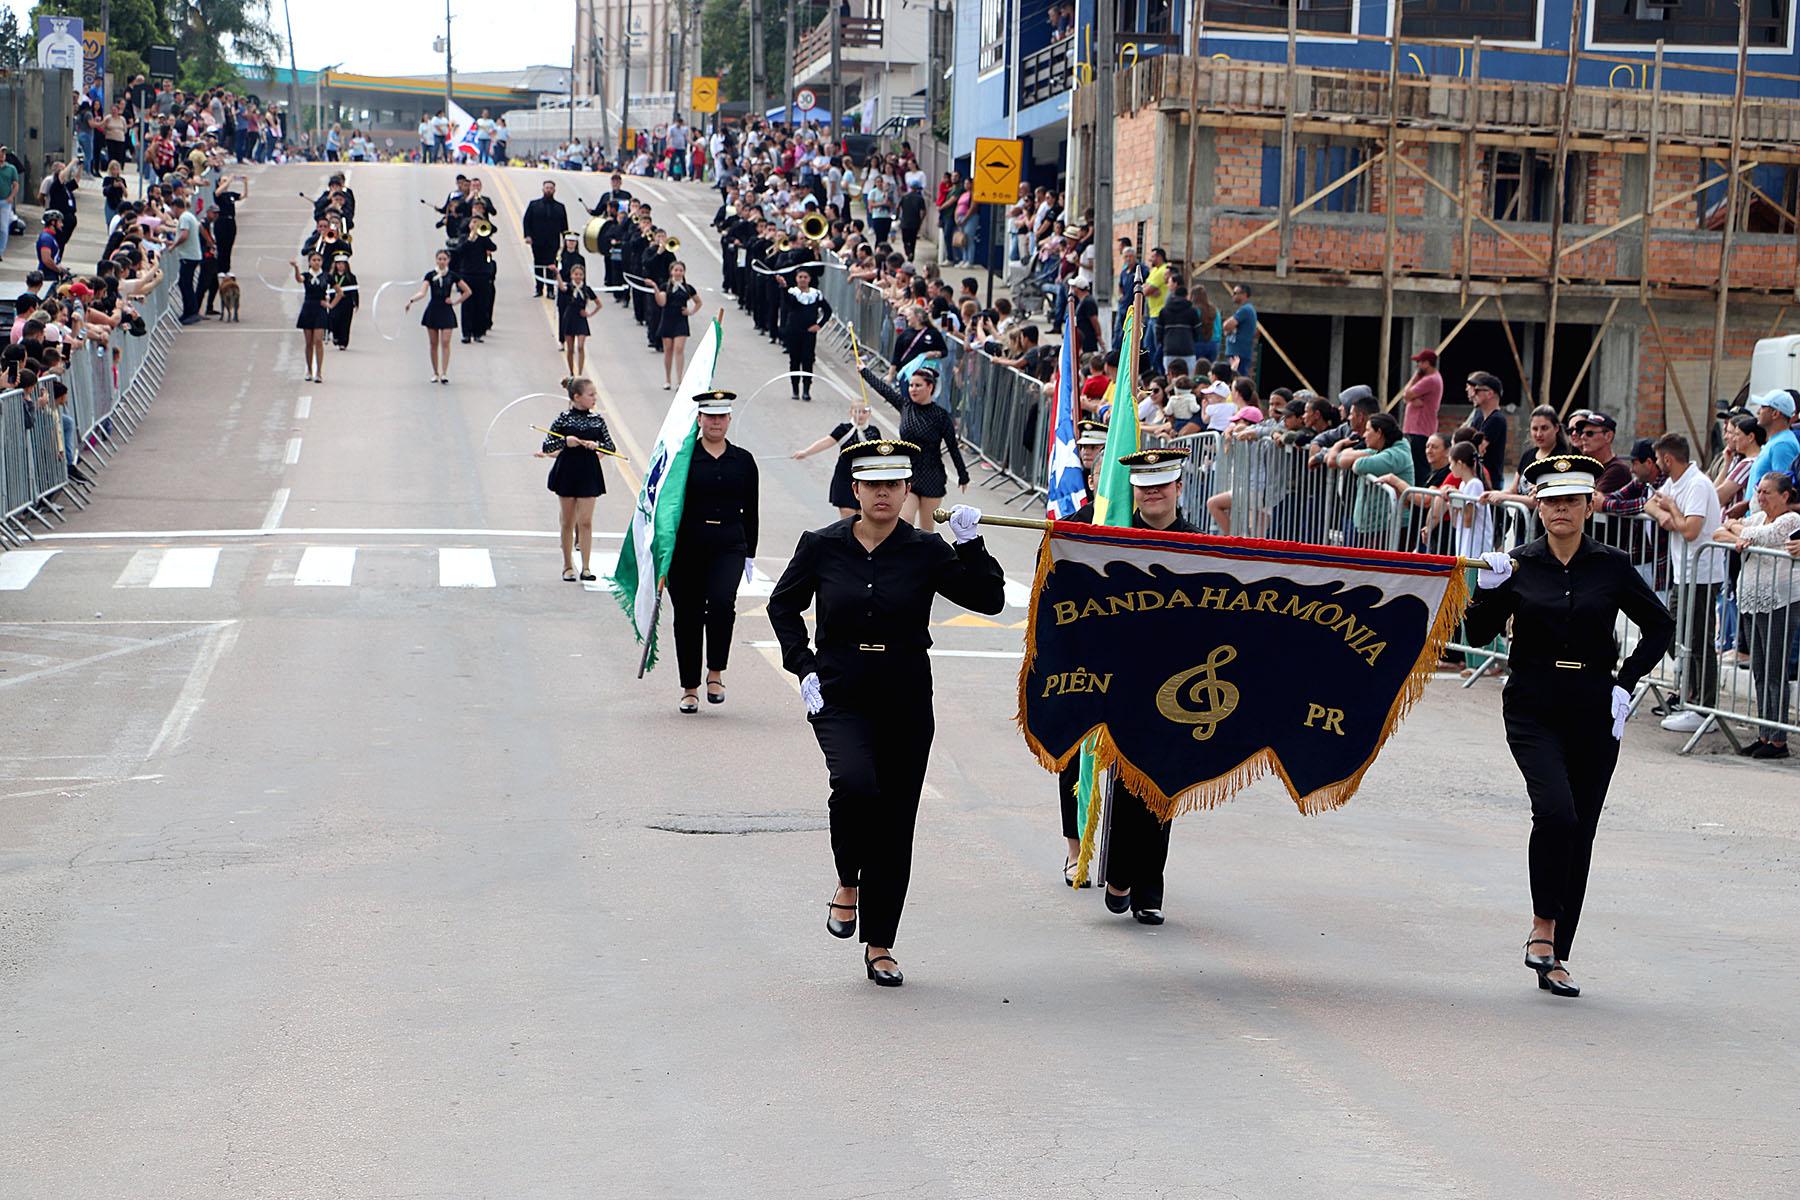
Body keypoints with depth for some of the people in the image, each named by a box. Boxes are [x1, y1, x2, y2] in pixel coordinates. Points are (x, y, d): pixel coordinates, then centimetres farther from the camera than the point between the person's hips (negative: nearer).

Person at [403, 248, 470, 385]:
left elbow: (467, 291, 8)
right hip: (432, 311, 1)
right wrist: (412, 300, -29)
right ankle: (435, 373, 14)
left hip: (446, 311, -1)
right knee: (433, 344, 5)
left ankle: (444, 374, -12)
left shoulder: (452, 276, 1)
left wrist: (455, 302, -1)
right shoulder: (430, 275, 0)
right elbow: (422, 293, -11)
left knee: (445, 342, -10)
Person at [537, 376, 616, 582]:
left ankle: (586, 568, -3)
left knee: (585, 522, -3)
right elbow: (546, 447, -6)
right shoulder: (563, 420, -5)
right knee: (568, 522, 7)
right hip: (566, 472, -1)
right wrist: (565, 441, -22)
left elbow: (610, 446, 4)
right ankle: (568, 566, 17)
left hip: (588, 474, 1)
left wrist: (597, 445, -16)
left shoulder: (597, 420, 2)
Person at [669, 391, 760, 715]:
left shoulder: (743, 460, 8)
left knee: (722, 602, -22)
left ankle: (716, 672, -5)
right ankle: (690, 688, 14)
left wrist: (749, 554, 10)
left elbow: (750, 511, 12)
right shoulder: (682, 457, 1)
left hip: (729, 546, 0)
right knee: (688, 616, 3)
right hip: (688, 546, 0)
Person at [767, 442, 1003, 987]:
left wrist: (971, 546, -17)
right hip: (839, 697, -1)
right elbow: (783, 605, 13)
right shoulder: (823, 546, 0)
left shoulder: (927, 551, -1)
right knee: (855, 782, -29)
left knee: (895, 823, 4)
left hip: (905, 702, 1)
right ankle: (848, 883, -1)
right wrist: (805, 667, 3)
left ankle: (879, 946, 18)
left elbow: (990, 600, -5)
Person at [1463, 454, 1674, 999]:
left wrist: (1625, 683, 1)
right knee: (1556, 811, -23)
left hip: (1594, 713, 2)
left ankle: (1556, 957, 13)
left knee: (1580, 832, 4)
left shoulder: (1611, 566, 1)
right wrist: (1489, 588, -15)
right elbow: (1479, 635, 2)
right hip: (1534, 711, -1)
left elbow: (1659, 626, 10)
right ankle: (1543, 924, -4)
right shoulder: (1517, 565, 1)